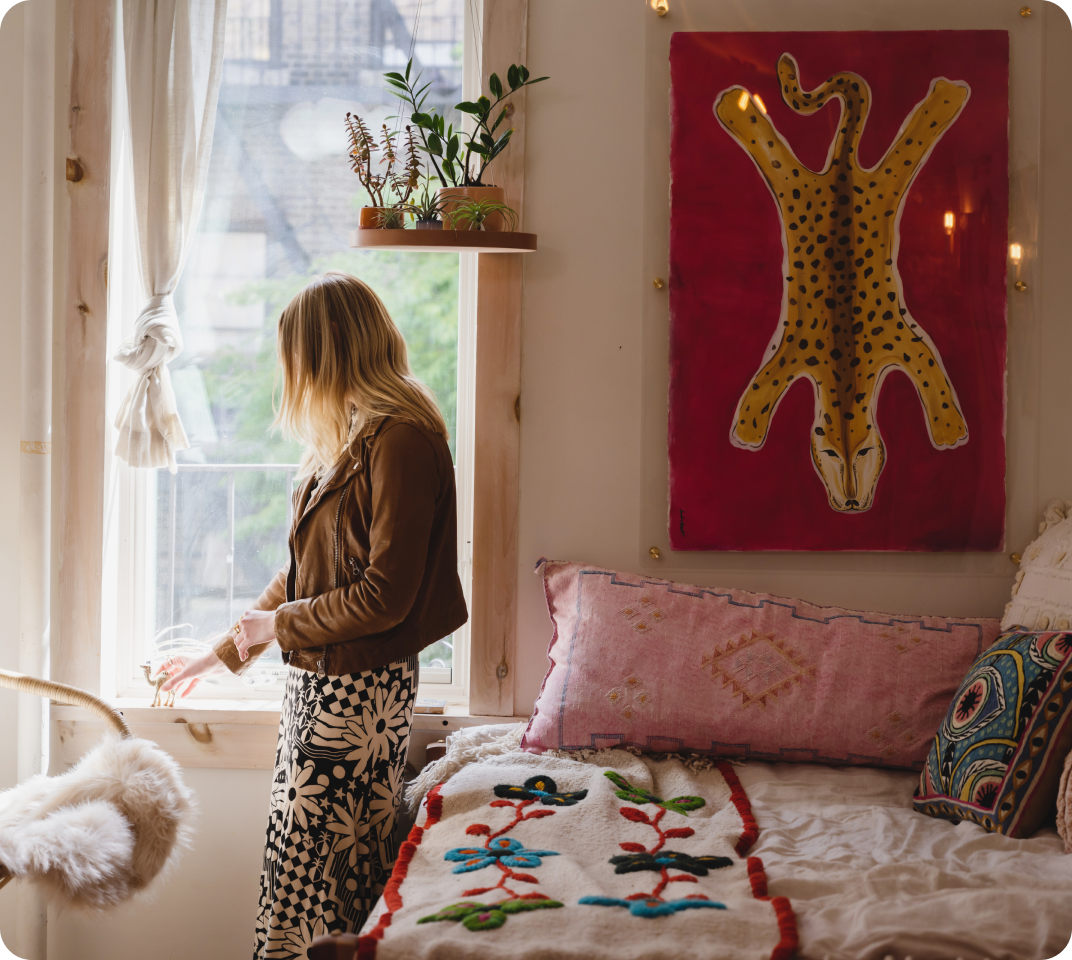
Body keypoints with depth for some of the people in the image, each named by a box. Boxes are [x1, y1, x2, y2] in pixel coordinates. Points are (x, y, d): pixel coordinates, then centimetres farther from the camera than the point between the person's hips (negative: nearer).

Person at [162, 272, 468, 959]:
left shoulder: (403, 439, -16)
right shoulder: (350, 439, 14)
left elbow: (387, 596, -20)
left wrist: (277, 624, -9)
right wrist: (226, 652, 24)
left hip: (362, 686, -9)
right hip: (319, 678, 9)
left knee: (313, 867, -4)